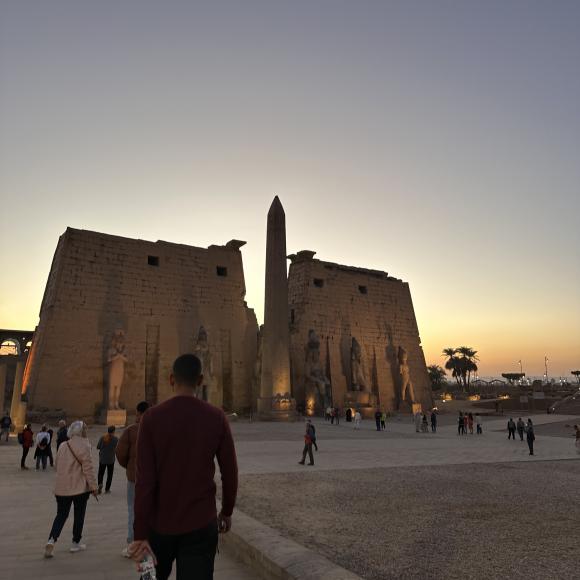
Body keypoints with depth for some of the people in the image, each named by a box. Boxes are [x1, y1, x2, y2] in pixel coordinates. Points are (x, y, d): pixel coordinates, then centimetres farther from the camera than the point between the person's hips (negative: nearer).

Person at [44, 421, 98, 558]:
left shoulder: (63, 446, 9)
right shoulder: (83, 445, -13)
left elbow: (58, 465, 18)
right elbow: (88, 467, -16)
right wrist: (93, 486, -11)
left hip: (61, 487, 6)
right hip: (79, 487, -6)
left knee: (61, 515, 14)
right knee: (79, 515, 10)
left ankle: (51, 540, -6)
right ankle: (76, 543, 19)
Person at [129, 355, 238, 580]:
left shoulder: (152, 418, -10)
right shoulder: (216, 418, -7)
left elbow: (144, 481, -13)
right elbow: (230, 473, -2)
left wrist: (141, 533, -9)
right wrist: (227, 512, 13)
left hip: (160, 524, 1)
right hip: (201, 525, 0)